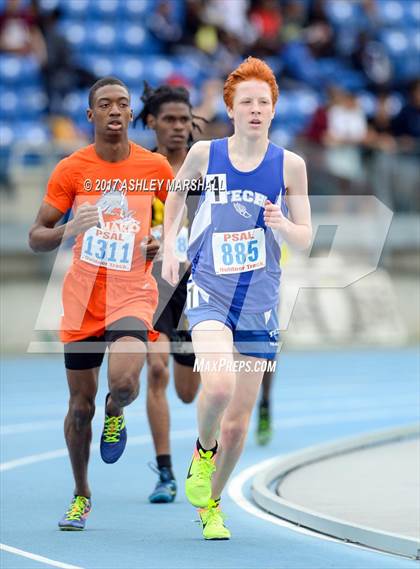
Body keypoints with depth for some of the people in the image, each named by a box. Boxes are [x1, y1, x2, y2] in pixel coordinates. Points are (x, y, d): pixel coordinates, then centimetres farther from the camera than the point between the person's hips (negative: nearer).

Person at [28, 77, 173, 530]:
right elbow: (35, 237, -2)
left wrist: (164, 242, -4)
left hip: (133, 293, -1)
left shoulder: (155, 167, 0)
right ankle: (81, 496, 28)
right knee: (81, 405, 7)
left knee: (123, 382, -27)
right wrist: (68, 231, -23)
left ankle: (115, 415, 11)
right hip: (82, 298, 1)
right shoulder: (71, 169, -2)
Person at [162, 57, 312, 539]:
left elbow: (305, 239, 3)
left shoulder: (289, 165, -2)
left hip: (259, 301, 2)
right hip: (209, 291, -2)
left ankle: (210, 505, 27)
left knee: (239, 419, 6)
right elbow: (176, 195, 19)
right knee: (218, 386, -28)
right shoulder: (204, 154, -2)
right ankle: (203, 450, 4)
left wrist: (282, 225, -18)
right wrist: (168, 246, 8)